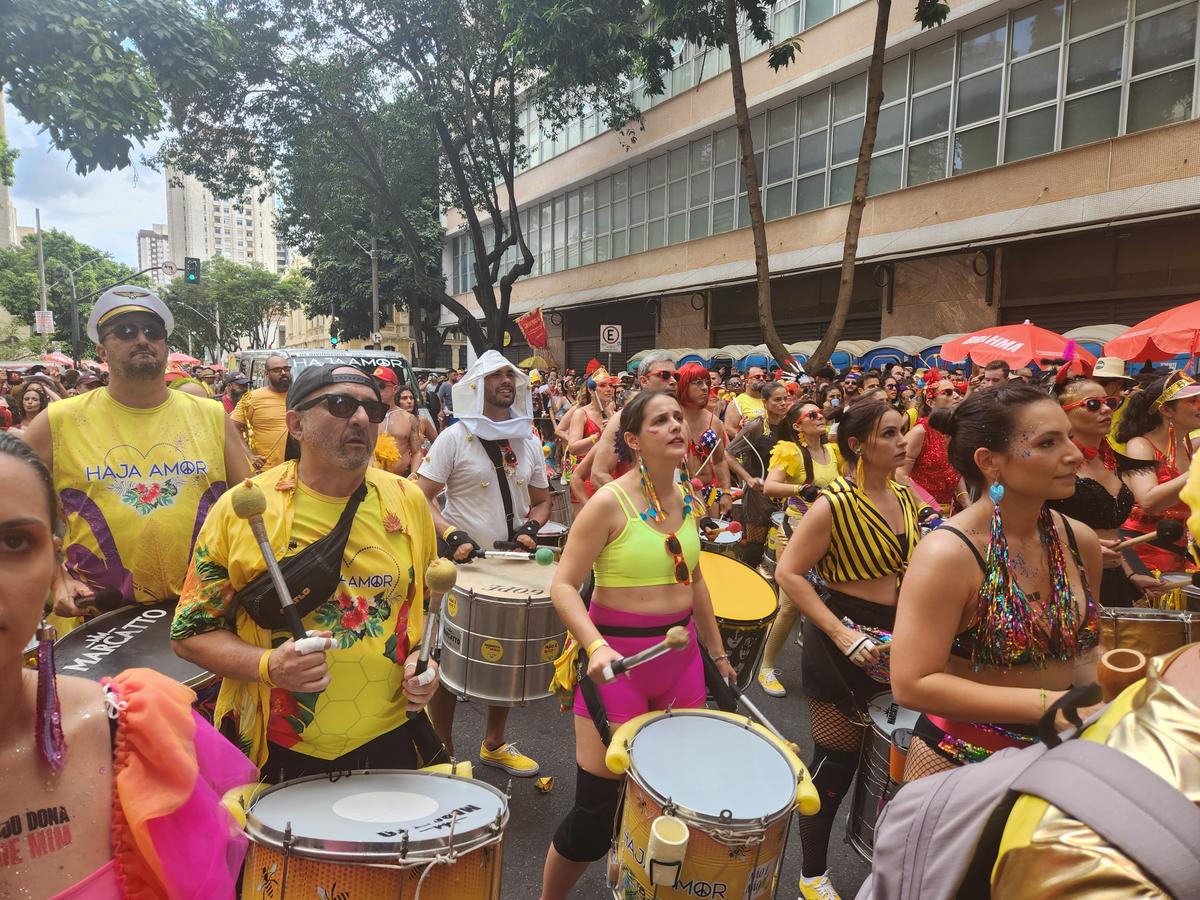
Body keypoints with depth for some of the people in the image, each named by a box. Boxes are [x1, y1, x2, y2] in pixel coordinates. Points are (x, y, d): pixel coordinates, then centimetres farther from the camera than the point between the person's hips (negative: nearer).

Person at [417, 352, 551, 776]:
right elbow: (421, 496, -10)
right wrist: (452, 535, -23)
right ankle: (442, 754, 19)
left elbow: (541, 500, 17)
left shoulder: (528, 441, 10)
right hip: (462, 566, -5)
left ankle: (494, 744, 34)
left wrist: (530, 527, -3)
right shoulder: (455, 437, -6)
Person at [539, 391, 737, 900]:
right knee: (598, 805, 1)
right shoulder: (610, 502, -15)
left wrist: (717, 652, 21)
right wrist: (596, 647, -32)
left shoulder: (685, 501, 5)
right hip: (620, 654, -6)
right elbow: (563, 585, -17)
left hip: (680, 652, 6)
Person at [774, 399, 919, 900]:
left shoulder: (904, 496, 4)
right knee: (836, 757, 4)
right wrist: (843, 636, -24)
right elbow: (788, 574, -20)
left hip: (898, 637, 7)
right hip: (845, 640, -7)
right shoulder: (834, 504, -18)